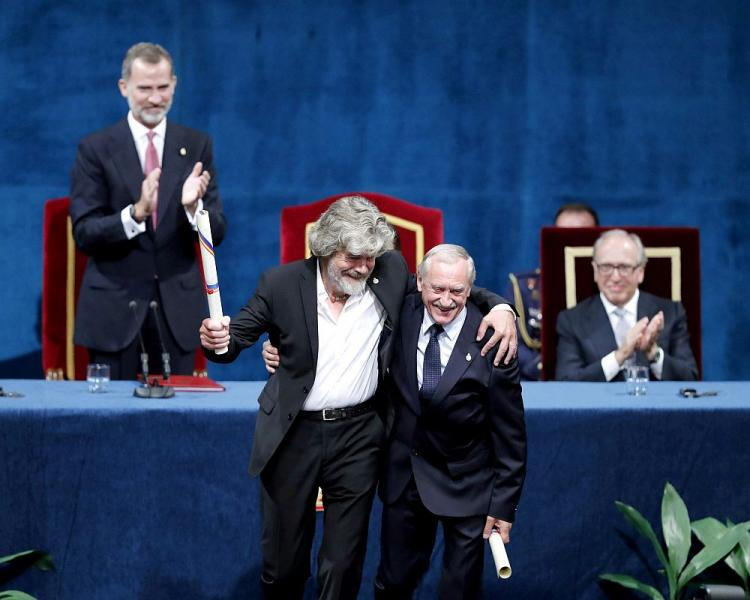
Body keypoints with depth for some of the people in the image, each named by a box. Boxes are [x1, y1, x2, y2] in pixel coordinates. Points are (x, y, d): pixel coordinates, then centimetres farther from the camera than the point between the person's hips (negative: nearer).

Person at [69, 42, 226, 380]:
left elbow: (216, 234, 2)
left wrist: (193, 206, -20)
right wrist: (136, 213, -25)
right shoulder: (96, 149, -1)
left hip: (177, 310, 2)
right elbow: (84, 233, -8)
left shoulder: (196, 146, 5)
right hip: (115, 311, -2)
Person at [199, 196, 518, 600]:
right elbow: (236, 337, -3)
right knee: (283, 563, 10)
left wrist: (498, 306, -11)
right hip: (293, 435, -1)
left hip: (358, 435, 1)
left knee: (344, 564, 7)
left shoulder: (390, 272, -4)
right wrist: (217, 340, -27)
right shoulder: (282, 284, -9)